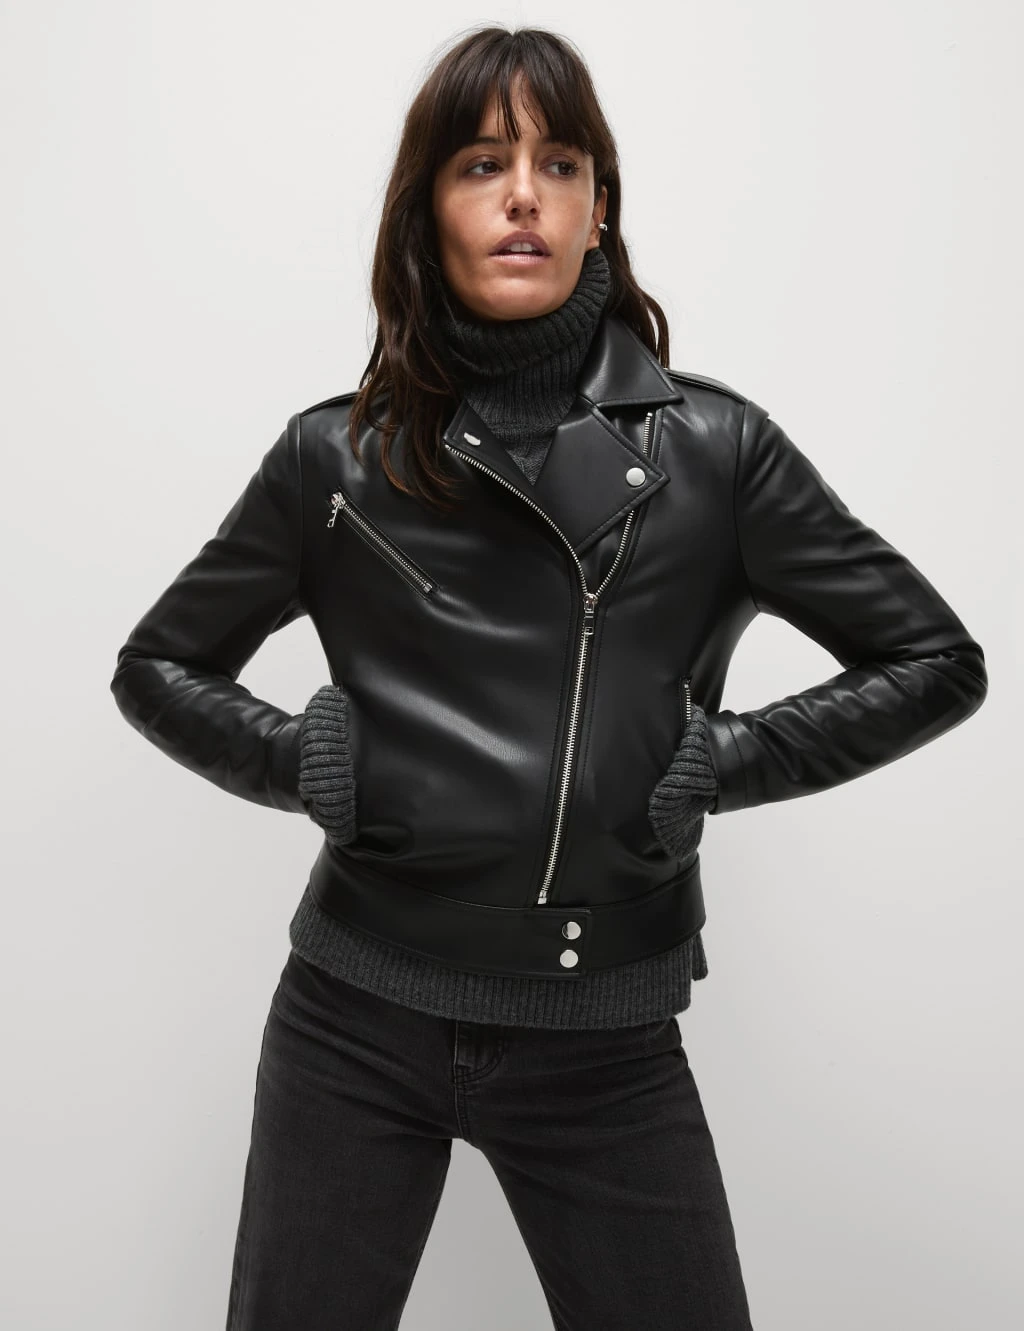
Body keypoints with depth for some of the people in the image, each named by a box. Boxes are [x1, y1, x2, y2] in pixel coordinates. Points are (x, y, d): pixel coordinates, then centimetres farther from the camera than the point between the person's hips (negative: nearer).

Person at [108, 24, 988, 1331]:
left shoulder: (713, 448, -2)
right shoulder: (335, 457, 0)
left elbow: (936, 659, 4)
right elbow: (156, 664, 12)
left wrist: (732, 759, -7)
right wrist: (298, 759, -6)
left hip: (608, 1048, 0)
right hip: (356, 1031, 1)